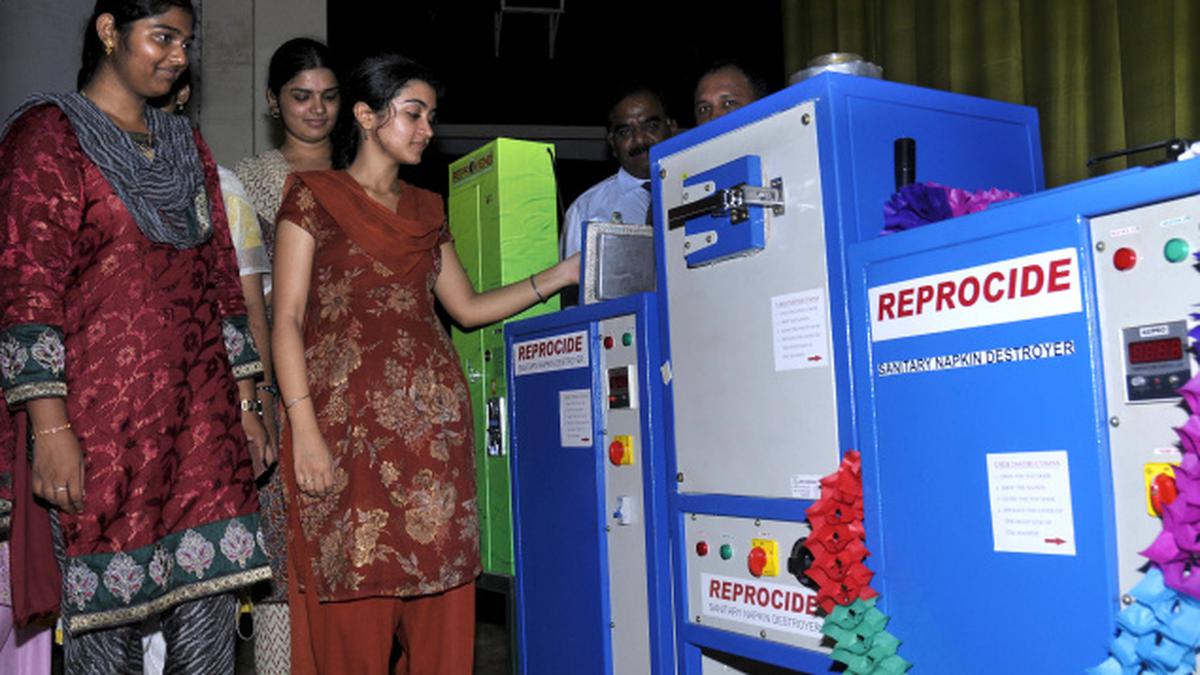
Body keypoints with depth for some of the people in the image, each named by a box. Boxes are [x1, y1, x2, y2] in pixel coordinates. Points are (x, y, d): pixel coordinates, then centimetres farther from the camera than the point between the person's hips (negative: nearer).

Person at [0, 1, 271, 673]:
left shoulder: (186, 144, 18)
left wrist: (246, 401, 14)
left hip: (201, 414, 6)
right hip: (100, 417, -5)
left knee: (212, 604, 5)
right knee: (106, 615, 1)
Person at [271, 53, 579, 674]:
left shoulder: (425, 210, 20)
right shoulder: (313, 197, 4)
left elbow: (468, 308, 19)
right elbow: (287, 320, -3)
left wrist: (560, 275, 11)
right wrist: (304, 429, -14)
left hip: (432, 422, 5)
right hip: (348, 420, -4)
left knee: (440, 612, 3)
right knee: (352, 613, -4)